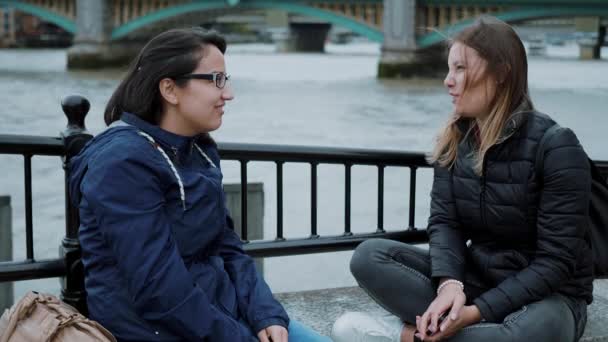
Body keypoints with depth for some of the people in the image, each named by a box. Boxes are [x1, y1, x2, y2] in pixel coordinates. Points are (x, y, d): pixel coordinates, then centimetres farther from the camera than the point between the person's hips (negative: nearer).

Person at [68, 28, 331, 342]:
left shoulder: (199, 149, 8)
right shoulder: (124, 163, -19)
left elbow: (225, 247, 10)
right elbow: (158, 289, -22)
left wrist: (266, 314, -5)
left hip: (220, 308, 8)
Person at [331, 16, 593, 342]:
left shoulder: (556, 148, -17)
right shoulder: (454, 138, 1)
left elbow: (557, 261, -19)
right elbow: (444, 221, -6)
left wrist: (479, 310, -26)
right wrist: (449, 283, -27)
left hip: (545, 295, -4)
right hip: (475, 276, 4)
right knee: (370, 256, -14)